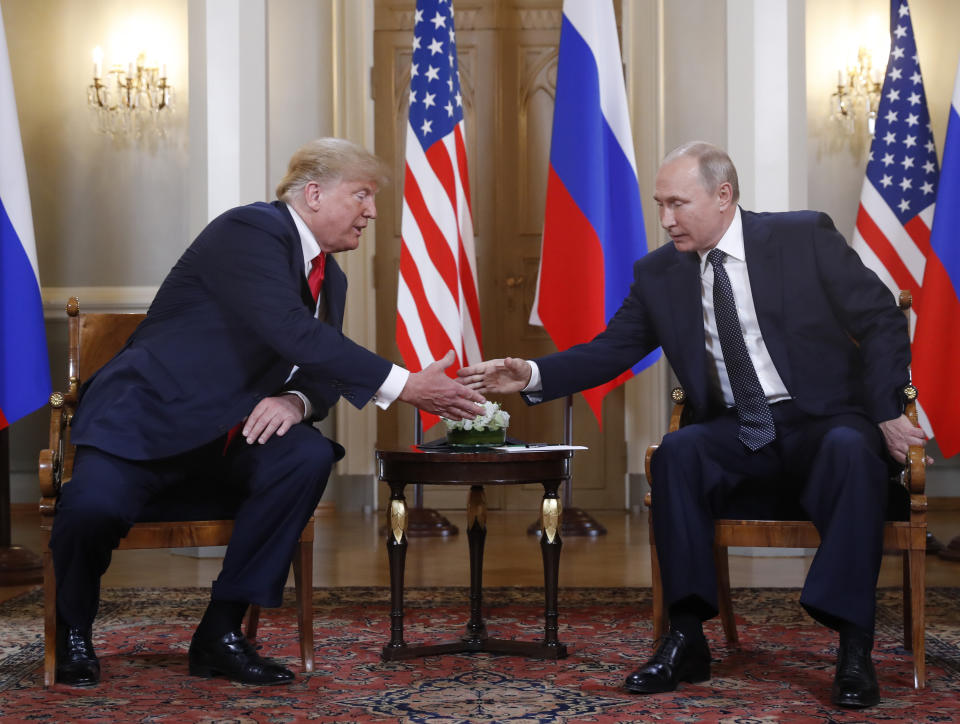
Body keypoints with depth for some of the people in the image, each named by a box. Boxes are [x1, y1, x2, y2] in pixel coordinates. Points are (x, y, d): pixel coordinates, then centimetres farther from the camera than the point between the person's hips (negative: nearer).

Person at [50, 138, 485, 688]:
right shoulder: (250, 230, -14)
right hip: (149, 418, -7)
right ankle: (73, 631, 3)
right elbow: (292, 333, -28)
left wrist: (297, 401, -14)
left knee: (309, 457, -23)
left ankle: (222, 631, -13)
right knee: (95, 507, -32)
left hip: (232, 436, 7)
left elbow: (323, 373, 13)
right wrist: (403, 386, -29)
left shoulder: (331, 279, 13)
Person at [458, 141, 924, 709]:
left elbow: (881, 320, -1)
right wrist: (532, 375, -11)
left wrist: (886, 413, -11)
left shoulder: (805, 236, -3)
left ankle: (854, 649, -32)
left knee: (850, 449, -36)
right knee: (678, 449, -28)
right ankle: (686, 639, -25)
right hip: (736, 439, 3)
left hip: (824, 426, -2)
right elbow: (609, 352, 5)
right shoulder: (659, 274, 6)